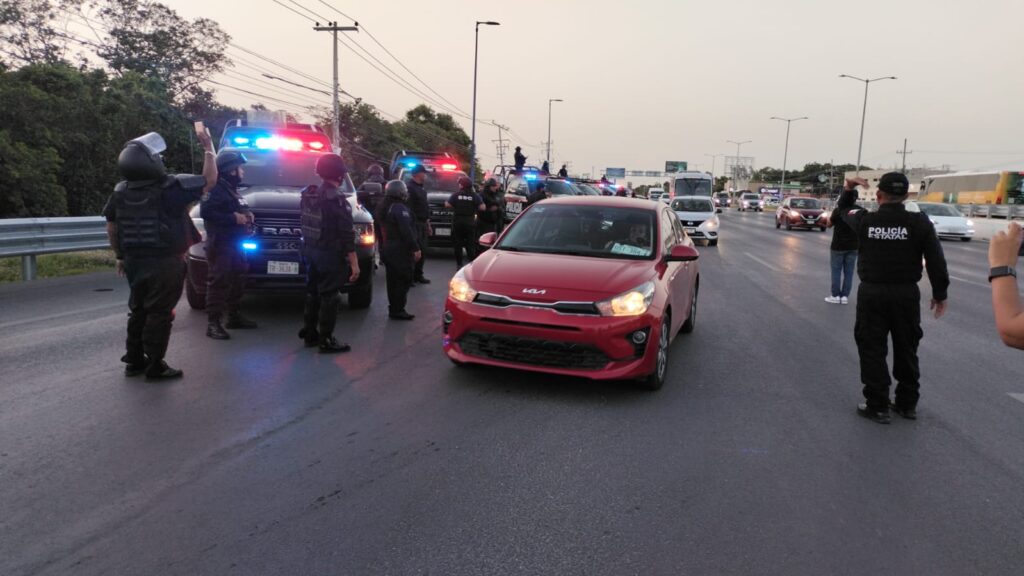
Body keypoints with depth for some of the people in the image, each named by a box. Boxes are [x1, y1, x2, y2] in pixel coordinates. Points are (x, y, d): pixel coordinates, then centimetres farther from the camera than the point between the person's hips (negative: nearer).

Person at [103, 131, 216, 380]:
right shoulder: (171, 188, -19)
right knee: (159, 314, 2)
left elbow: (111, 228, 8)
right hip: (164, 264, -6)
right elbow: (209, 180, -11)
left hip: (133, 263, 6)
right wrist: (209, 149, 1)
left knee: (138, 311, 18)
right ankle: (155, 366, 7)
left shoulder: (121, 191, 0)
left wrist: (121, 256, 19)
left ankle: (134, 360, 27)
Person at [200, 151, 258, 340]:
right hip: (220, 244, -10)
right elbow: (206, 212, -25)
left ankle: (234, 316, 26)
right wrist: (233, 218, -24)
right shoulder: (215, 188, -13)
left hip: (235, 243, 10)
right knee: (218, 282, -11)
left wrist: (246, 215, 9)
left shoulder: (231, 189, 19)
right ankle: (213, 323, -10)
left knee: (237, 281, 15)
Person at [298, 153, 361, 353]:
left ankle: (309, 334, 26)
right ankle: (326, 340, 4)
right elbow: (347, 235, -19)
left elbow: (305, 224, 12)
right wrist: (354, 263, -18)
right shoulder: (337, 198, -18)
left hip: (310, 251, 8)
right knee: (330, 296, -1)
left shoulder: (308, 195, 6)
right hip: (330, 254, -8)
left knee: (313, 292, 17)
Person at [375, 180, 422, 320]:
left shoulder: (382, 208, 14)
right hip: (400, 250, -9)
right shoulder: (400, 208, -16)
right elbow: (406, 231, -22)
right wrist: (415, 248, -21)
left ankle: (393, 308, 18)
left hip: (387, 249, 10)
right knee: (404, 280, -6)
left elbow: (381, 230, 20)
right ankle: (397, 310, -7)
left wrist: (383, 246, 25)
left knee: (393, 280, 14)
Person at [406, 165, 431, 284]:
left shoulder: (421, 188, 18)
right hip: (415, 224, -9)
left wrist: (427, 222, 21)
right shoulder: (410, 187, -12)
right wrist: (414, 222, -23)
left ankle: (418, 275, 21)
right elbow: (410, 208, -19)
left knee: (423, 251, 12)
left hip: (423, 223, 9)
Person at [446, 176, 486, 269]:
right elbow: (482, 207, -9)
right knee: (470, 245, 6)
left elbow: (447, 205, -8)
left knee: (457, 244, 6)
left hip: (457, 222, -1)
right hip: (470, 223, 1)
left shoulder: (456, 195, -4)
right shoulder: (475, 196, -1)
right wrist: (474, 208, 9)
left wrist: (455, 207, 10)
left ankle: (459, 264, 5)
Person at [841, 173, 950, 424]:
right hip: (907, 294, 1)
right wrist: (940, 294, 6)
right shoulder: (920, 222, -8)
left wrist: (849, 189, 33)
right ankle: (907, 403, 25)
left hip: (872, 293, -1)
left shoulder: (864, 220, -7)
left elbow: (845, 212, 17)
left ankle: (877, 406, 7)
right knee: (906, 349, 15)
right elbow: (936, 262, -5)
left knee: (872, 350, 6)